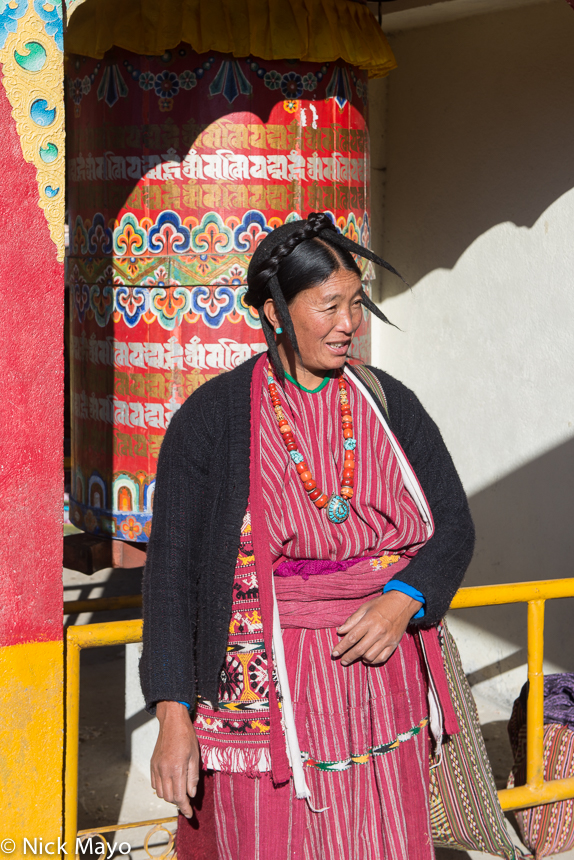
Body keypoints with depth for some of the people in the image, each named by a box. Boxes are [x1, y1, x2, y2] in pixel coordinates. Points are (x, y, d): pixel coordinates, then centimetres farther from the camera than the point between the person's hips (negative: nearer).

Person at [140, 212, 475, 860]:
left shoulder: (387, 403, 5)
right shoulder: (212, 417, -5)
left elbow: (453, 524, 7)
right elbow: (171, 566, -5)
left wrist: (403, 601, -14)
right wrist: (172, 714, -10)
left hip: (383, 681, 3)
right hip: (271, 693, -3)